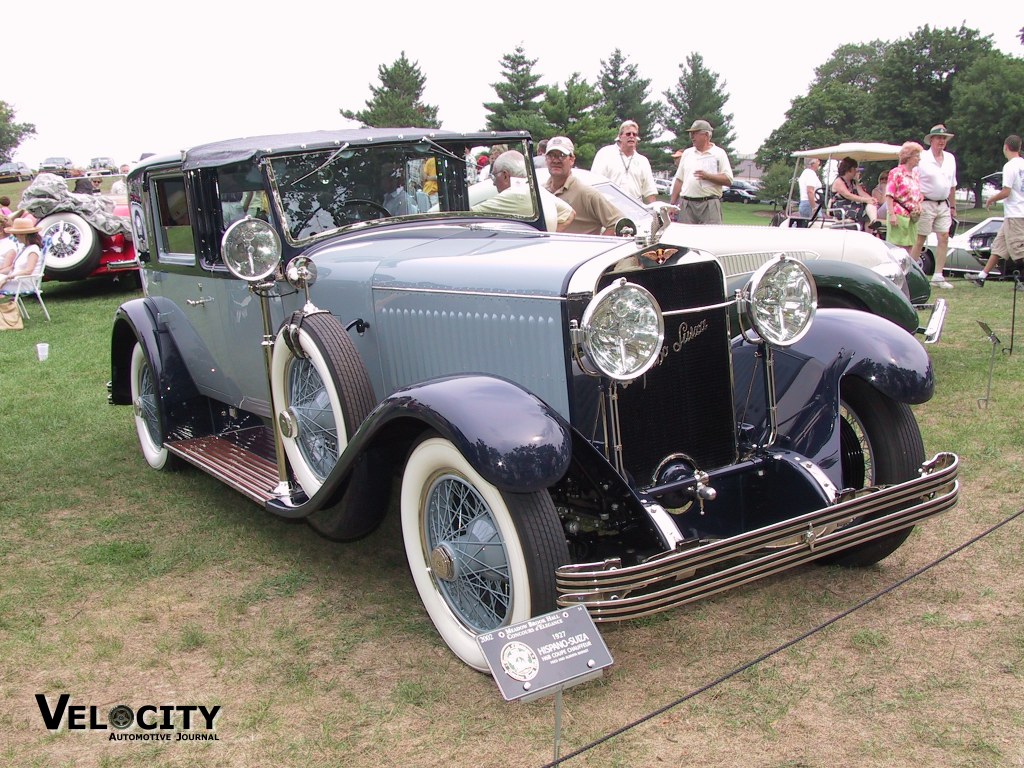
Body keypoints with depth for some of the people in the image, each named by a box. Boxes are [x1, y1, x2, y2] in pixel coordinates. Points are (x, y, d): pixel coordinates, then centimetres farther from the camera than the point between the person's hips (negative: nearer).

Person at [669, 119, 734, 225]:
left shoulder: (719, 153, 5)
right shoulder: (687, 153, 17)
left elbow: (728, 180, -2)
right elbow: (679, 180, 18)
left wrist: (708, 176, -14)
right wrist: (672, 204, 11)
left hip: (709, 205, -4)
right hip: (687, 204, 4)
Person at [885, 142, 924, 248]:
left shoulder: (915, 173, 17)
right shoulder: (896, 173, -6)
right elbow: (889, 195, -11)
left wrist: (919, 208, 11)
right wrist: (892, 215, -18)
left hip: (912, 217, 7)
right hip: (899, 215, -7)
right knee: (896, 247, -7)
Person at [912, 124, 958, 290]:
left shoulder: (950, 158, 12)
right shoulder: (922, 158, -6)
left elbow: (952, 185, 18)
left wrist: (953, 206, 18)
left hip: (943, 204, 6)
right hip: (926, 203, -6)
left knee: (944, 238, 1)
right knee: (920, 239, -3)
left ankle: (938, 276, 5)